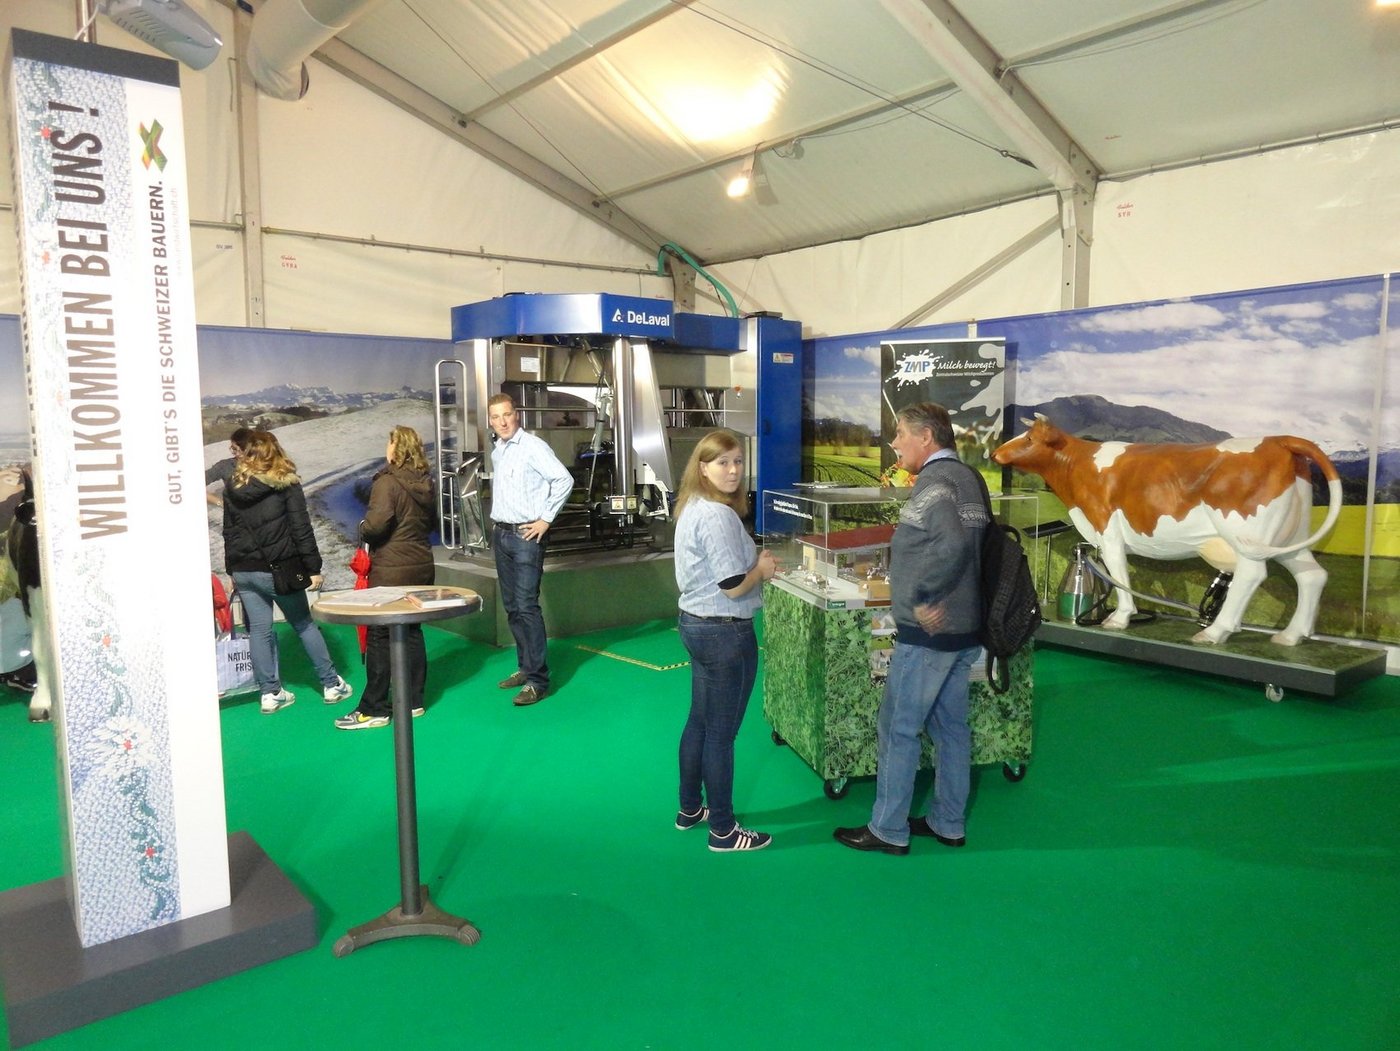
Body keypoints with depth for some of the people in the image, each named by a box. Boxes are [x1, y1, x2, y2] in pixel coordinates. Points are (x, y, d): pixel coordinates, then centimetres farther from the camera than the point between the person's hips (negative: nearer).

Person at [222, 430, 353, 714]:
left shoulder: (233, 486, 7)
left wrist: (232, 570, 17)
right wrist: (313, 567, -5)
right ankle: (331, 684, 14)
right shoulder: (286, 483, -6)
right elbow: (301, 529, -9)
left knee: (259, 629, 8)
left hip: (244, 570, 4)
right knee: (304, 624, 8)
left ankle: (270, 693, 13)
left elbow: (229, 532, 11)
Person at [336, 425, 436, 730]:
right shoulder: (425, 483, 8)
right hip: (421, 567, 7)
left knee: (380, 637, 1)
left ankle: (373, 710, 7)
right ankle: (413, 701, 20)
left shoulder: (388, 482, -15)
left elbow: (376, 523, -23)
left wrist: (363, 530, -3)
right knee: (412, 632, 14)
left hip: (392, 571, -7)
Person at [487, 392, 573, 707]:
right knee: (511, 607, 13)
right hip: (501, 535, 8)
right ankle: (525, 667, 24)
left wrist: (546, 519, -14)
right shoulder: (496, 453, 13)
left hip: (526, 536, -8)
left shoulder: (532, 446, -12)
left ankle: (538, 680, -4)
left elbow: (564, 480, -17)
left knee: (526, 607, -10)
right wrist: (496, 525, 15)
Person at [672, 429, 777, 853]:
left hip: (695, 623, 10)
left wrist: (753, 560, 8)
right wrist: (762, 569, -5)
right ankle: (723, 830, 16)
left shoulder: (692, 508, 8)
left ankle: (690, 808, 36)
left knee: (699, 722, 21)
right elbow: (734, 587, -24)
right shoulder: (718, 516, -22)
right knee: (721, 733, 3)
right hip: (726, 632, -10)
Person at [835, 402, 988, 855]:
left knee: (898, 729, 2)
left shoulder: (933, 482, -18)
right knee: (950, 726, 17)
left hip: (927, 632, -9)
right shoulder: (969, 477, 11)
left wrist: (921, 596, -24)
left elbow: (953, 544, -34)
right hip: (964, 630, 9)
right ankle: (948, 823, 28)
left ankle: (888, 830, 13)